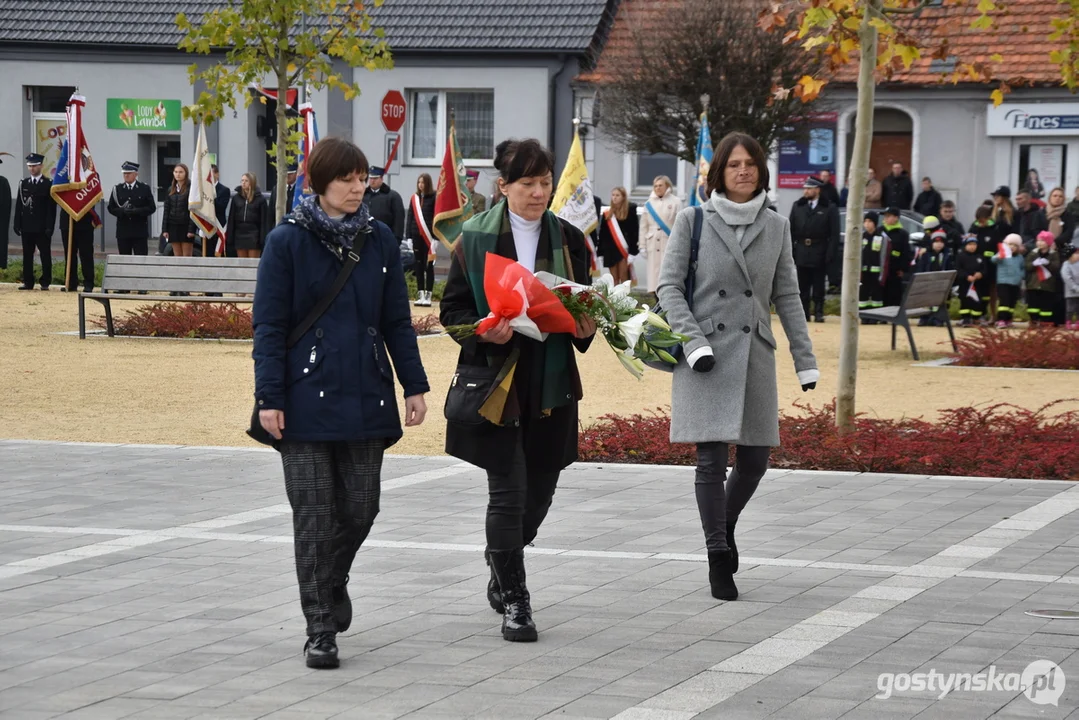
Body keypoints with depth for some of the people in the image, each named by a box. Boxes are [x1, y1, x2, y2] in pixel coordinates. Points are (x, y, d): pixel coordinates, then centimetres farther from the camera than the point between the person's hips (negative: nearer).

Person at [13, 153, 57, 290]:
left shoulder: (48, 184, -1)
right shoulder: (23, 183, 11)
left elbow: (51, 207, -5)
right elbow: (19, 205, 9)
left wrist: (50, 226, -12)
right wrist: (17, 224, 3)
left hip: (42, 227, -4)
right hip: (27, 227, 4)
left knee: (45, 255, -1)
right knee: (27, 255, 5)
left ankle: (45, 283, 4)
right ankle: (28, 282, 9)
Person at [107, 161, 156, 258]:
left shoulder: (145, 188, 5)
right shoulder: (117, 189, 10)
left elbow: (152, 207, 0)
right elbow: (111, 208, 6)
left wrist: (136, 211, -16)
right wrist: (122, 211, -14)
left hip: (140, 232, -2)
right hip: (123, 231, 2)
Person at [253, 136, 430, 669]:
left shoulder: (379, 240, 6)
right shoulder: (288, 241, -5)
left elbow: (397, 321, 11)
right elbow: (268, 325, -5)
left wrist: (414, 385, 6)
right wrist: (269, 397, -11)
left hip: (365, 397, 3)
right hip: (307, 399, -3)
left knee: (360, 507, 7)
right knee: (314, 513, -1)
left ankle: (333, 578, 37)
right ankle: (320, 629, 5)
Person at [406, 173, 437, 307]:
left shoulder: (434, 198, -3)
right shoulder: (414, 198, 9)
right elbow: (410, 217, 10)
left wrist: (436, 237, -12)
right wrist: (408, 236, 4)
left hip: (429, 236, -4)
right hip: (417, 235, 4)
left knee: (428, 265, 0)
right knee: (419, 265, 7)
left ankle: (428, 295, 2)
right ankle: (420, 295, 11)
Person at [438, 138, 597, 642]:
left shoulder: (568, 239, 8)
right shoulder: (475, 239, -2)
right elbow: (453, 309, 0)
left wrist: (584, 328, -6)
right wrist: (484, 331, -20)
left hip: (551, 383, 4)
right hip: (495, 378, -4)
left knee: (540, 488, 10)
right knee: (508, 491, -6)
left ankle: (502, 570, 36)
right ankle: (513, 600, 4)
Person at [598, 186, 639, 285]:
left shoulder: (630, 211, -1)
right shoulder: (607, 214, 10)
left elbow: (634, 231, -5)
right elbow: (602, 233, 10)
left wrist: (632, 250, -13)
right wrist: (600, 251, 5)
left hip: (624, 249, -4)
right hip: (610, 250, 4)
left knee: (623, 277, -6)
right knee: (614, 279, 6)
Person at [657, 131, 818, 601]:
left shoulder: (776, 227, 9)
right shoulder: (693, 220, 0)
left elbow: (787, 297, 12)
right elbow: (669, 286, -2)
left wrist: (805, 360, 8)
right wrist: (694, 343, -12)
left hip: (754, 354, 3)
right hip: (706, 356, -3)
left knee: (755, 457, 5)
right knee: (712, 457, -6)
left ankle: (725, 526, 33)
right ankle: (718, 559, 4)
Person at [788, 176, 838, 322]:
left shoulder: (829, 209, -1)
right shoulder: (798, 207, 9)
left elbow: (834, 235, -4)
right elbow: (791, 231, 8)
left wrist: (830, 254, -12)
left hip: (819, 255, -3)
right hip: (802, 254, 3)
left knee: (818, 287, 3)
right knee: (802, 287, 6)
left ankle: (819, 312, 9)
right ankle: (803, 313, 11)